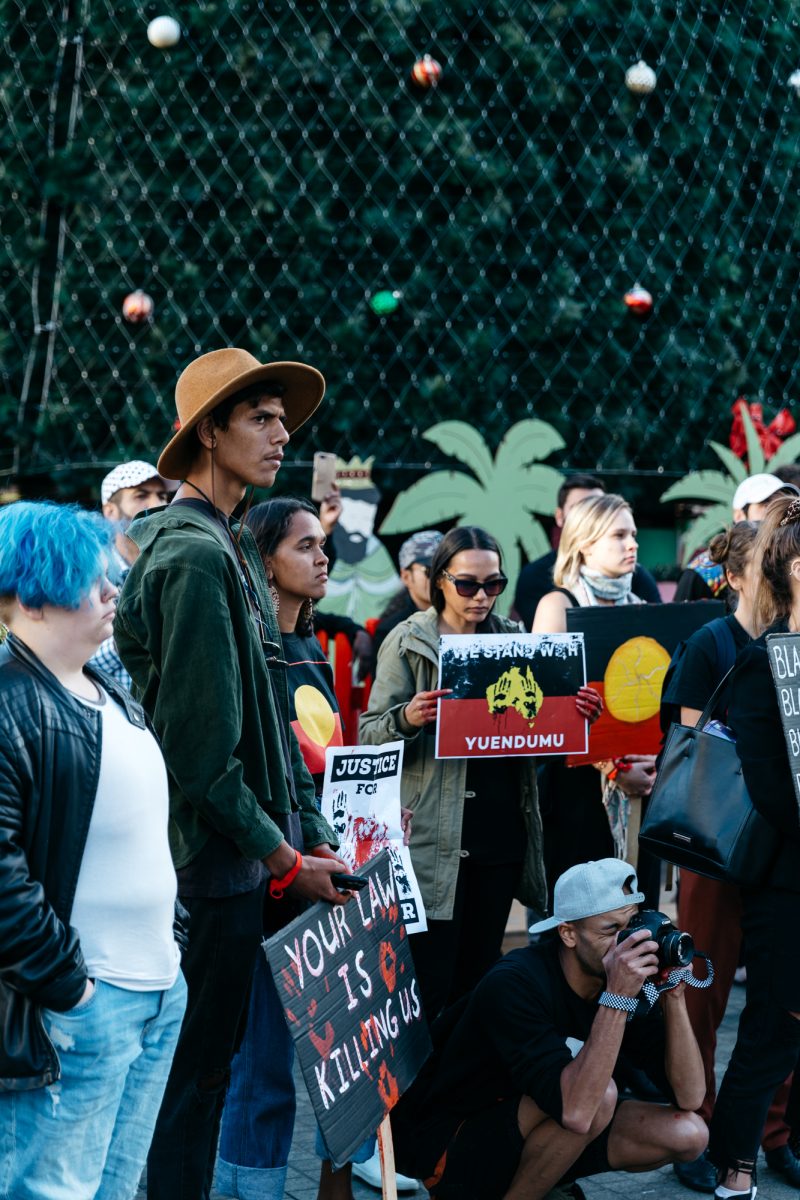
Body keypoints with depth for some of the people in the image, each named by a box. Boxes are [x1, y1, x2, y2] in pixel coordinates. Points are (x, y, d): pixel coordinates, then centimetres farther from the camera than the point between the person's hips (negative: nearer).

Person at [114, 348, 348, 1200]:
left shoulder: (229, 548, 14)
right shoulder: (193, 555, -16)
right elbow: (200, 748, -20)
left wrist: (316, 836, 12)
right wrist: (286, 860, -13)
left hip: (248, 862, 9)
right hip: (217, 867, -9)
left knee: (208, 1065, 15)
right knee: (195, 1070, 0)